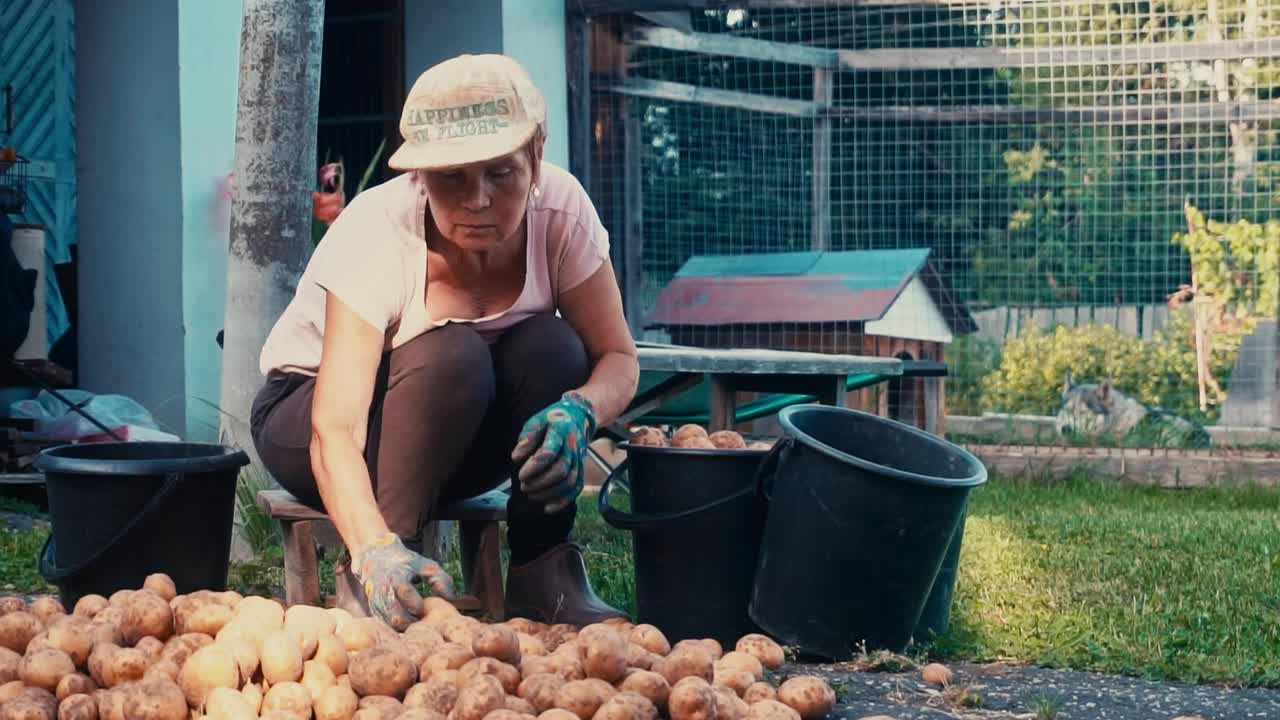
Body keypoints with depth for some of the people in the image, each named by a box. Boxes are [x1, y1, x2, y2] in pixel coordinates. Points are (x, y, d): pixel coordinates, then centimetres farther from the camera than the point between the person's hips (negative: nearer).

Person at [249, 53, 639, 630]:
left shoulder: (560, 206, -21)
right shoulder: (376, 233, -31)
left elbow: (618, 358, -15)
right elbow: (335, 429, -39)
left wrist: (580, 410, -40)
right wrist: (374, 550, -56)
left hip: (464, 434, 4)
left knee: (549, 344, -26)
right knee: (452, 357, -34)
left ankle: (542, 578, -19)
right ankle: (367, 581, -28)